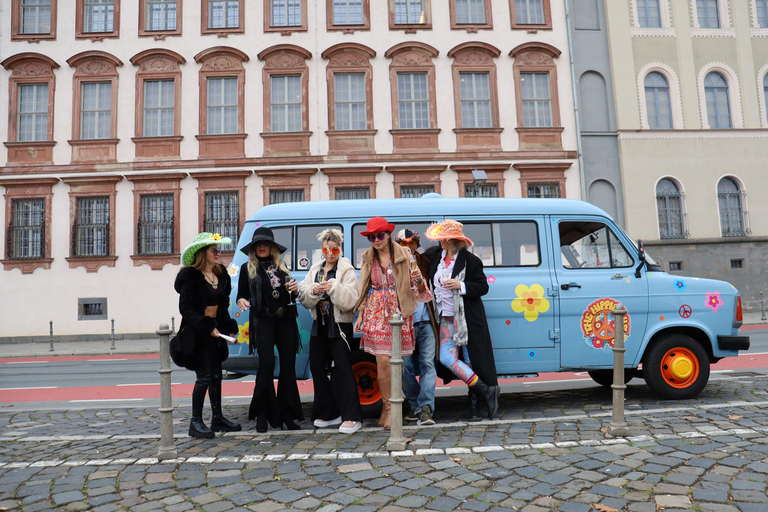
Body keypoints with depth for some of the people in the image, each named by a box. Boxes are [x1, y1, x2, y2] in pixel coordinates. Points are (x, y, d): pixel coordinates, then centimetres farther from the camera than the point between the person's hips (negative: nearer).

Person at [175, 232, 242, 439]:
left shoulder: (221, 275, 10)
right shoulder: (191, 277, -11)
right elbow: (185, 309, -15)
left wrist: (229, 329, 8)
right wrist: (207, 328, -22)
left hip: (215, 331, 7)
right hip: (197, 333, -7)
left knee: (216, 375, 12)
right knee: (204, 377, -6)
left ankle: (218, 418, 23)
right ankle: (196, 422, 6)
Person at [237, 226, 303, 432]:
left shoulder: (281, 266, 17)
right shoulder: (248, 268, 9)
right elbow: (241, 294, 9)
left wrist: (295, 288, 2)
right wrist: (242, 301, -13)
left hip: (286, 319, 3)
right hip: (263, 320, -3)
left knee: (288, 364, 2)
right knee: (267, 363, -12)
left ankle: (287, 415, 12)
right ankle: (262, 414, 3)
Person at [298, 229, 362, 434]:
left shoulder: (346, 270, -5)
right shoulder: (314, 270, 13)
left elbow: (350, 301, -15)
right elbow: (303, 298, 5)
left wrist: (334, 287, -26)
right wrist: (314, 291, -14)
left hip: (339, 326, -7)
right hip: (319, 325, 7)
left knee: (343, 370, -9)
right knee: (317, 369, 11)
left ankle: (352, 417, -3)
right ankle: (328, 413, 24)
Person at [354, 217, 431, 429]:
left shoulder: (403, 255, 2)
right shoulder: (368, 258, 10)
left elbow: (415, 288, 3)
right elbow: (365, 289, 15)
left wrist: (418, 280, -19)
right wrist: (360, 315, 9)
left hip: (398, 312, -1)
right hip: (376, 313, 1)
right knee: (383, 360, -4)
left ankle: (389, 406, 16)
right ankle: (387, 407, 10)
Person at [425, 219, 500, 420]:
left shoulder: (471, 261, -9)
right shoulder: (435, 257, 8)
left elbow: (483, 287, -6)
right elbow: (431, 283, 24)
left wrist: (461, 286, -21)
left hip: (469, 319, -5)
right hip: (447, 319, 6)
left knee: (472, 360, -1)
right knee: (446, 358, -5)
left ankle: (474, 403, 12)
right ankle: (486, 391, 3)